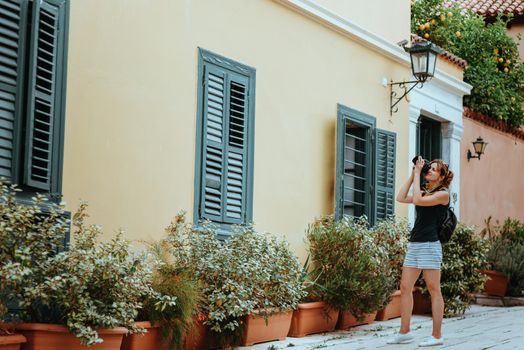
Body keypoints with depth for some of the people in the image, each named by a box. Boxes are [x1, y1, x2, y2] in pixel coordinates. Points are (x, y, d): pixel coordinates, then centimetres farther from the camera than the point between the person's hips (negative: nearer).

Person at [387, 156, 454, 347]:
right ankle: (404, 332, 10)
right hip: (414, 244, 8)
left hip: (430, 245, -8)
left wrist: (418, 174, -9)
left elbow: (418, 200, -16)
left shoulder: (443, 194, -4)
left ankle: (437, 336, 0)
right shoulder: (425, 191, 19)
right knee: (405, 287, 5)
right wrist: (413, 174, 10)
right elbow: (401, 198, 11)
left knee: (434, 290, -4)